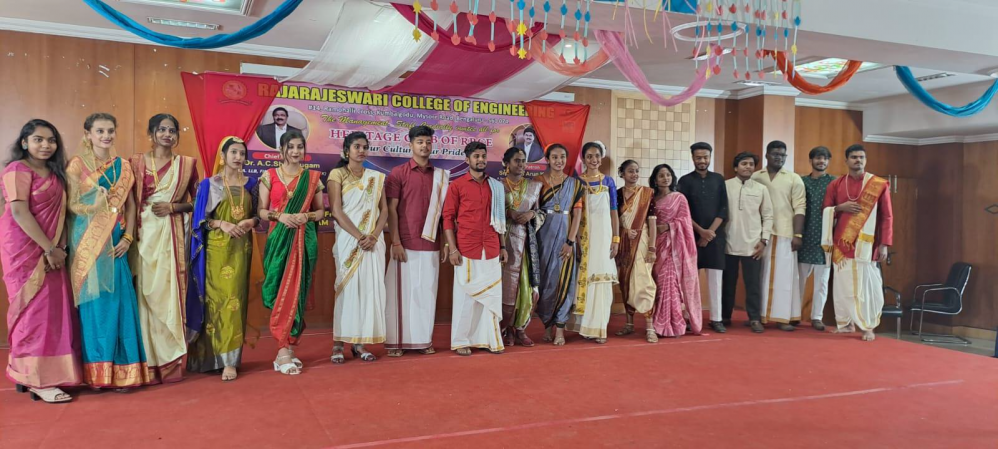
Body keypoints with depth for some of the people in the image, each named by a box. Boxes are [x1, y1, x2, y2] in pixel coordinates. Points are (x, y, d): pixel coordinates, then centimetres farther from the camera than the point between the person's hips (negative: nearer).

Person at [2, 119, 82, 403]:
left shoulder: (54, 172, 14)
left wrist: (60, 246, -1)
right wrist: (49, 248, -17)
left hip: (50, 249, 7)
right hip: (25, 248, -7)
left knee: (53, 308, 6)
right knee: (35, 308, -6)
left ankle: (29, 372, 17)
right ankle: (38, 381, 0)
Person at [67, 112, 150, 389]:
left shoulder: (123, 166, 11)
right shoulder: (77, 165, 0)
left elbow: (130, 205, 10)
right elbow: (73, 205, -6)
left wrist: (128, 237, 0)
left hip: (116, 243, 3)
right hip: (88, 243, -3)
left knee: (119, 302, 1)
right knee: (94, 302, -2)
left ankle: (121, 371, 8)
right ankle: (95, 372, 7)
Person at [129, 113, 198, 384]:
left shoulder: (187, 164, 9)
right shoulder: (136, 162, 8)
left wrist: (174, 206, -4)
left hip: (172, 235, 0)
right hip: (144, 233, 0)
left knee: (169, 292, -3)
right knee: (145, 293, -3)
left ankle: (170, 361, 6)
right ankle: (147, 361, 6)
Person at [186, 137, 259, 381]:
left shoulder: (251, 184, 10)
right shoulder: (209, 184, 3)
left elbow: (258, 214, 13)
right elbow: (200, 219, 0)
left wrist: (250, 222, -8)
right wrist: (222, 224, -15)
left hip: (241, 248, 2)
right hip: (217, 248, -2)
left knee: (235, 298, -2)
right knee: (217, 298, -4)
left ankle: (230, 359, -1)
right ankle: (222, 357, 7)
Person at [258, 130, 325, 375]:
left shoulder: (313, 177, 9)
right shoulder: (269, 175, 5)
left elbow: (321, 211, 11)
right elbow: (261, 211, 3)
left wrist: (306, 216, -8)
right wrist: (280, 216, -15)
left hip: (304, 240, 2)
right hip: (279, 239, -1)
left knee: (297, 292, 1)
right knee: (281, 292, -5)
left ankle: (287, 347, 10)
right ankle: (284, 350, -3)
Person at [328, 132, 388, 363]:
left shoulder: (377, 177, 13)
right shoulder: (337, 174, 1)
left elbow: (384, 210, 7)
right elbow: (336, 211, -7)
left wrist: (373, 236, -10)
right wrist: (359, 236, -16)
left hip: (373, 241, 4)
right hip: (348, 240, -4)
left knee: (370, 289, 0)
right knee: (347, 288, -5)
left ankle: (360, 343, 6)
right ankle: (339, 344, 1)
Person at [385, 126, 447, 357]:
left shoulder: (440, 175, 11)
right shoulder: (398, 173, 0)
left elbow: (443, 211, 11)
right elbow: (391, 210, -4)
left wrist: (445, 243, 6)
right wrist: (396, 242, -11)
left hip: (430, 245, 4)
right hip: (405, 244, -3)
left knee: (426, 292, 8)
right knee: (401, 292, 1)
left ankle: (424, 340, 17)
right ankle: (396, 342, 9)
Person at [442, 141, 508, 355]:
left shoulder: (496, 186, 11)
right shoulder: (457, 185, -1)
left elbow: (500, 218, 15)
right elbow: (448, 217, -4)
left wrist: (502, 246, 11)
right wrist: (452, 248, -10)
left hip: (491, 250, 4)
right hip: (466, 250, -4)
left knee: (491, 294, 8)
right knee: (465, 295, 3)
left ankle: (489, 339, 19)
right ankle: (461, 341, 12)